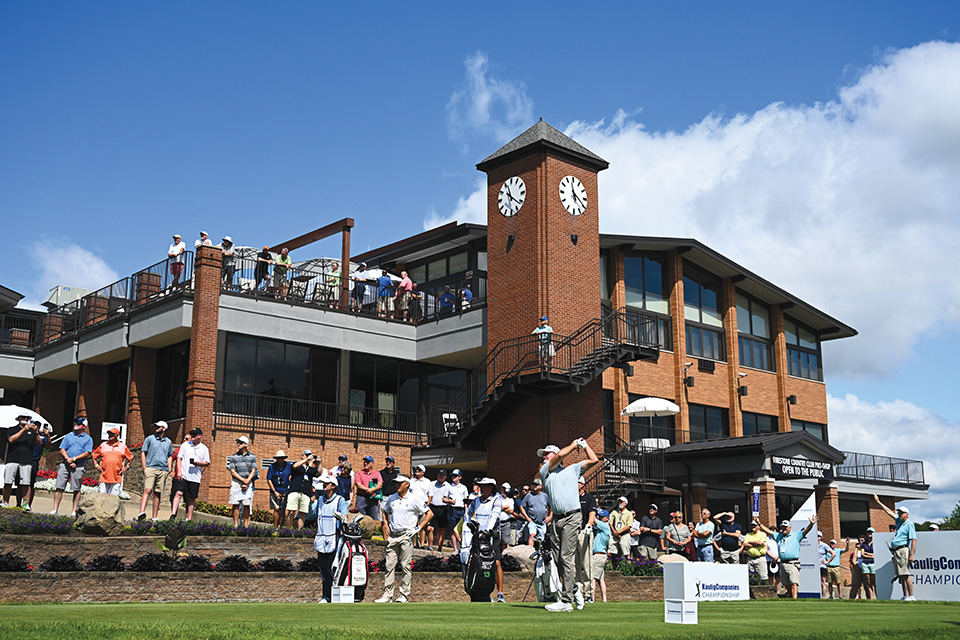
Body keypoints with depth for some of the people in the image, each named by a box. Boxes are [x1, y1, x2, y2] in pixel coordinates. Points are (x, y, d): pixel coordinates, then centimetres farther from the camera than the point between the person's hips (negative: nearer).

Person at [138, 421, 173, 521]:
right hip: (150, 468, -3)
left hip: (163, 470, 3)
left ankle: (155, 517, 5)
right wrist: (144, 468, -3)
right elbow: (143, 453, 7)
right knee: (147, 490, -19)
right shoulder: (150, 439, 8)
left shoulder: (168, 442, 16)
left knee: (157, 494, 2)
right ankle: (142, 512, -31)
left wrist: (169, 469, 11)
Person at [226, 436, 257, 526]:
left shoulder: (252, 457, 9)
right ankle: (235, 525, -2)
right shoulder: (234, 457, 9)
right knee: (235, 504, -5)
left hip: (248, 483, 0)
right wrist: (243, 480, -10)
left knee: (247, 505, -3)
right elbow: (232, 471, 2)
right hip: (236, 482, 0)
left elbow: (253, 471, 6)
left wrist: (247, 482, -8)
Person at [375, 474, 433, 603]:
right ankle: (387, 594, 4)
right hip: (393, 536, 4)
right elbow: (385, 511, 29)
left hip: (407, 536, -4)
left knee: (405, 566, -1)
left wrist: (419, 528, -8)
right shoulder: (391, 498, 10)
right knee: (390, 565, 2)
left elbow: (429, 513, -1)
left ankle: (404, 594, 8)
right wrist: (386, 525, 14)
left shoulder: (414, 499, -4)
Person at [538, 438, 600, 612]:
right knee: (558, 559, 3)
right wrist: (574, 444, 15)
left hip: (571, 518, -4)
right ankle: (575, 591, 19)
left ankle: (566, 600, -12)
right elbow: (560, 455, 5)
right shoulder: (544, 472, 17)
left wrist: (584, 444, 19)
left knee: (567, 558, -11)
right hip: (556, 519, 4)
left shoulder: (572, 469, 16)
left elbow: (594, 460, 14)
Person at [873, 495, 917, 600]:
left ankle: (911, 596, -13)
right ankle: (905, 596, 6)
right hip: (895, 551, 9)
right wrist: (878, 502, 34)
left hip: (903, 550, -9)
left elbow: (914, 540, -13)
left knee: (905, 575, -13)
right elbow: (889, 511, 30)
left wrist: (912, 555, -21)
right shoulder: (899, 521, 19)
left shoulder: (909, 524, -5)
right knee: (901, 576, 6)